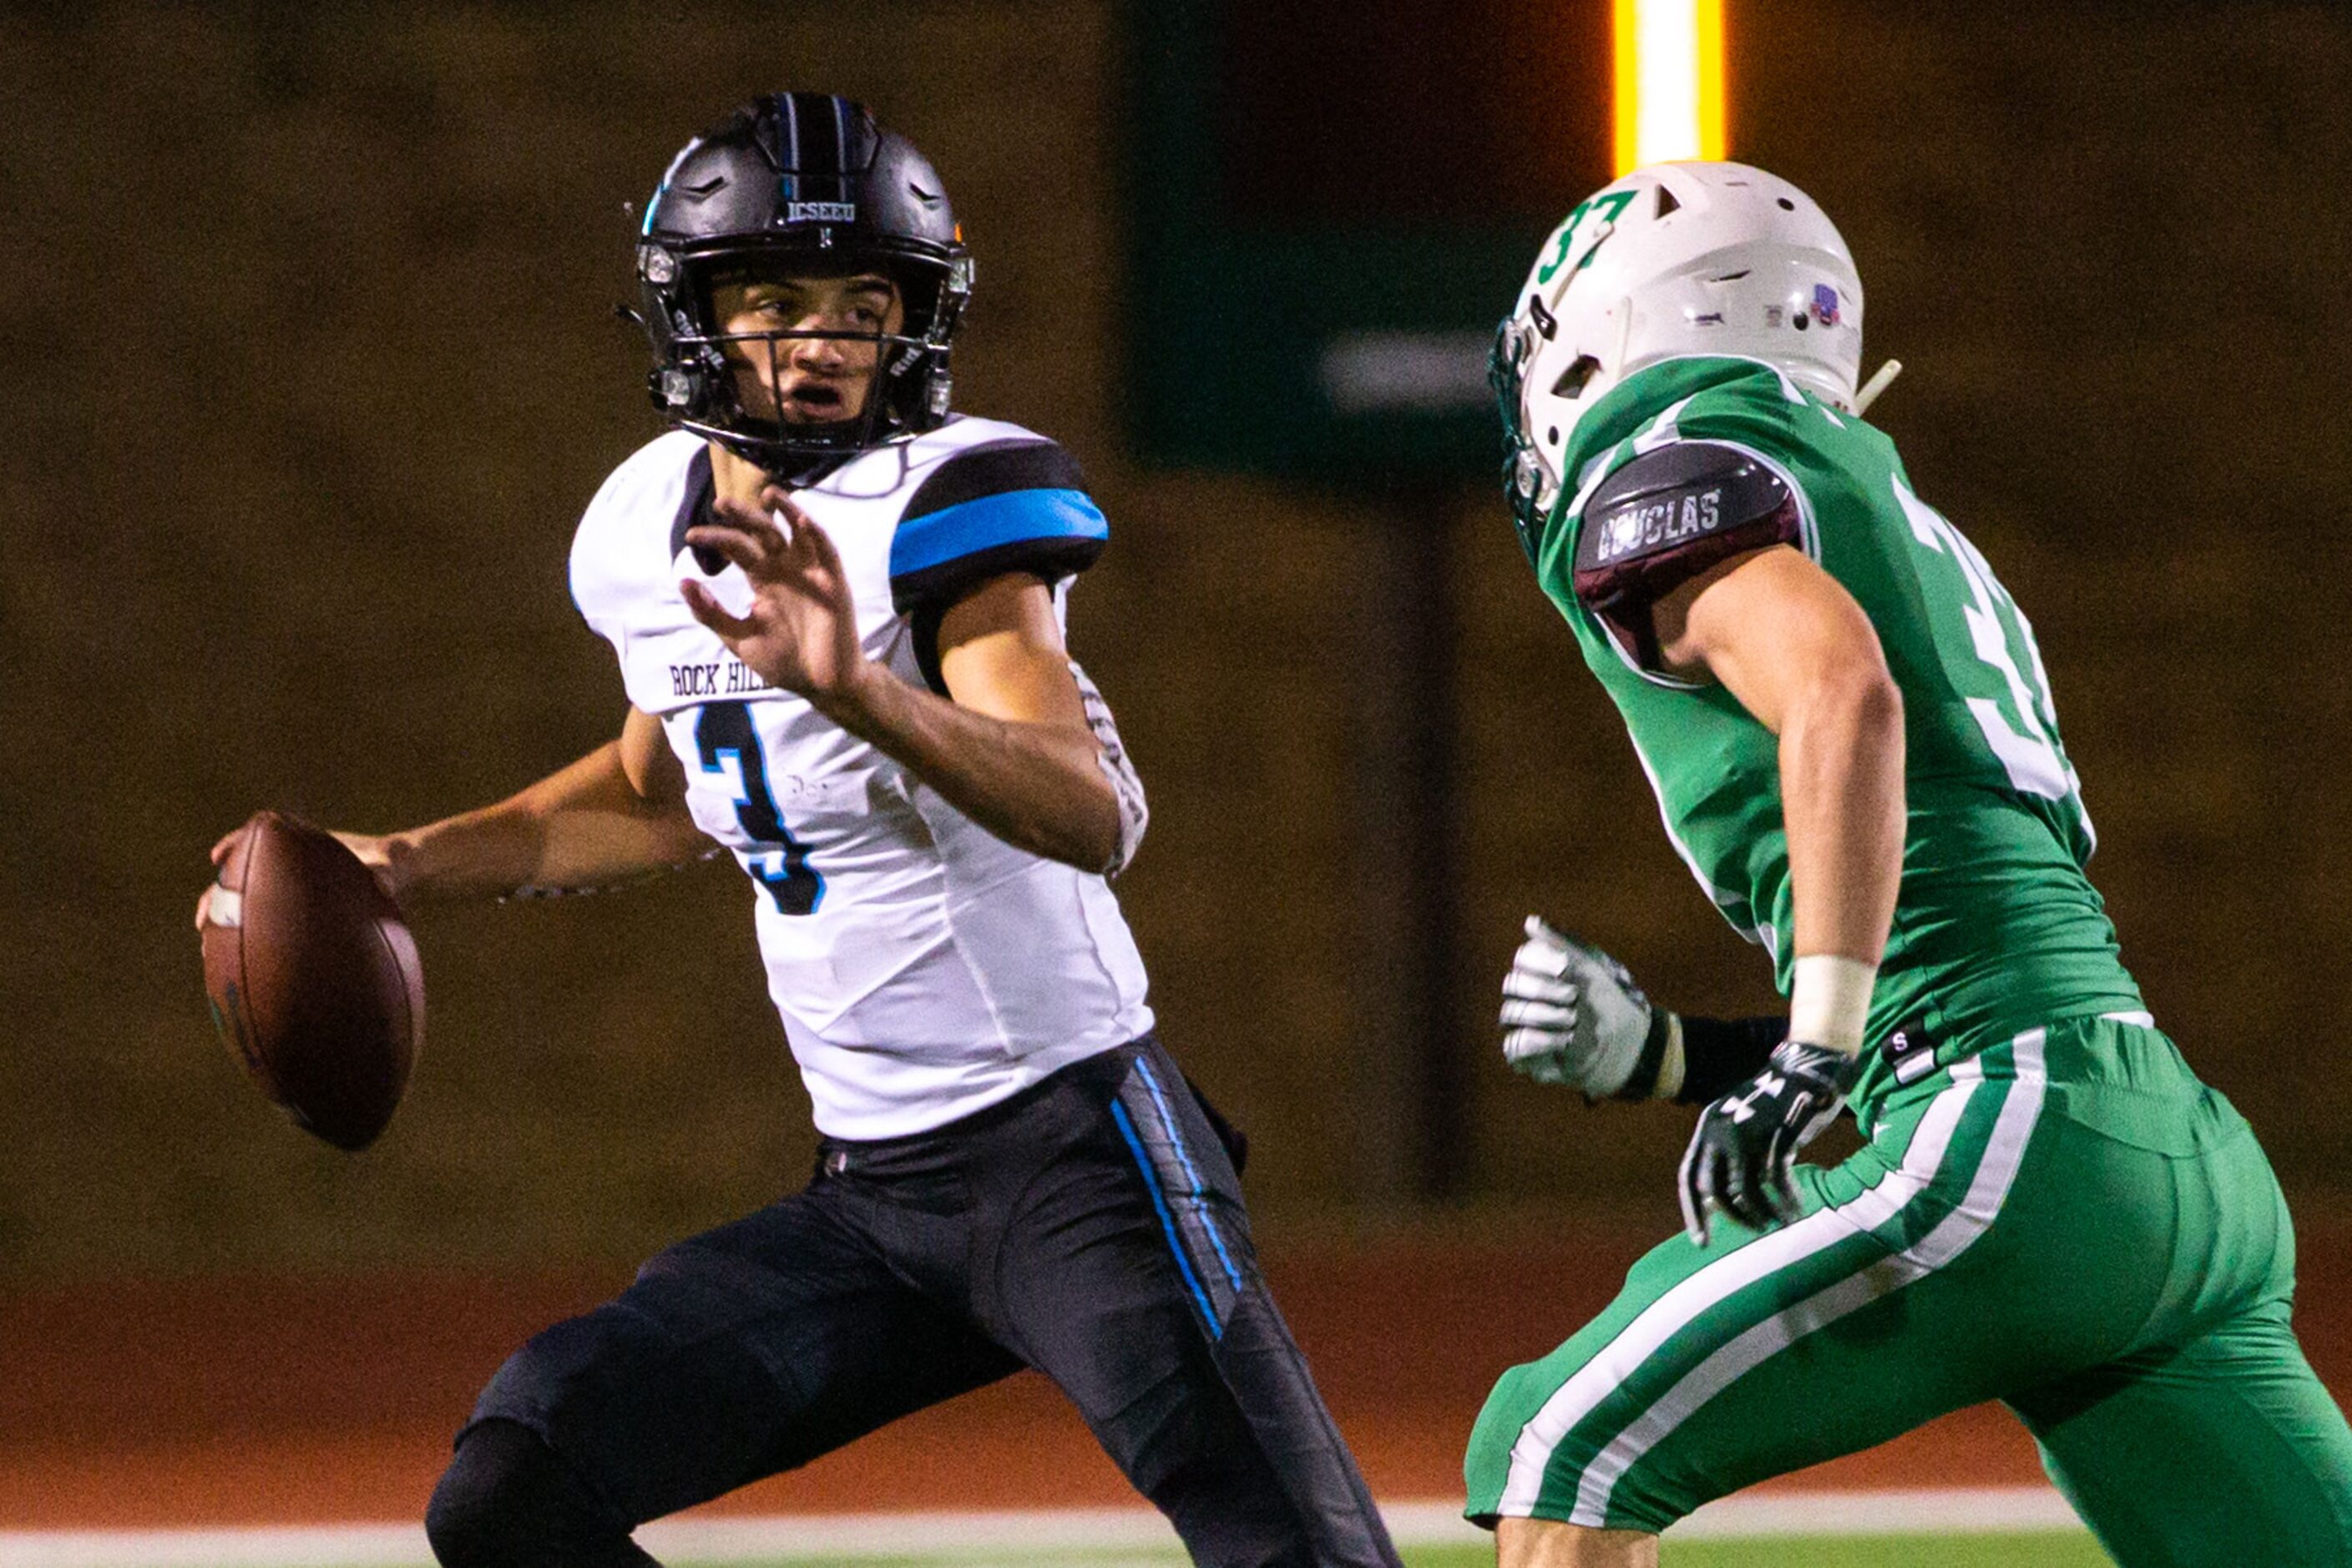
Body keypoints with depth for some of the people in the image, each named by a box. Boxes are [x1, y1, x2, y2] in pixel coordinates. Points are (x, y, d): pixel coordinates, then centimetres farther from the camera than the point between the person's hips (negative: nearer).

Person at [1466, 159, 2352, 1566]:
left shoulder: (1668, 465, 3)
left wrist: (1807, 1054, -19)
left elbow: (1842, 693, -19)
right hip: (2195, 1153, 9)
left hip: (2009, 1141, -9)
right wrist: (1659, 1053, 22)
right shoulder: (1910, 535, 31)